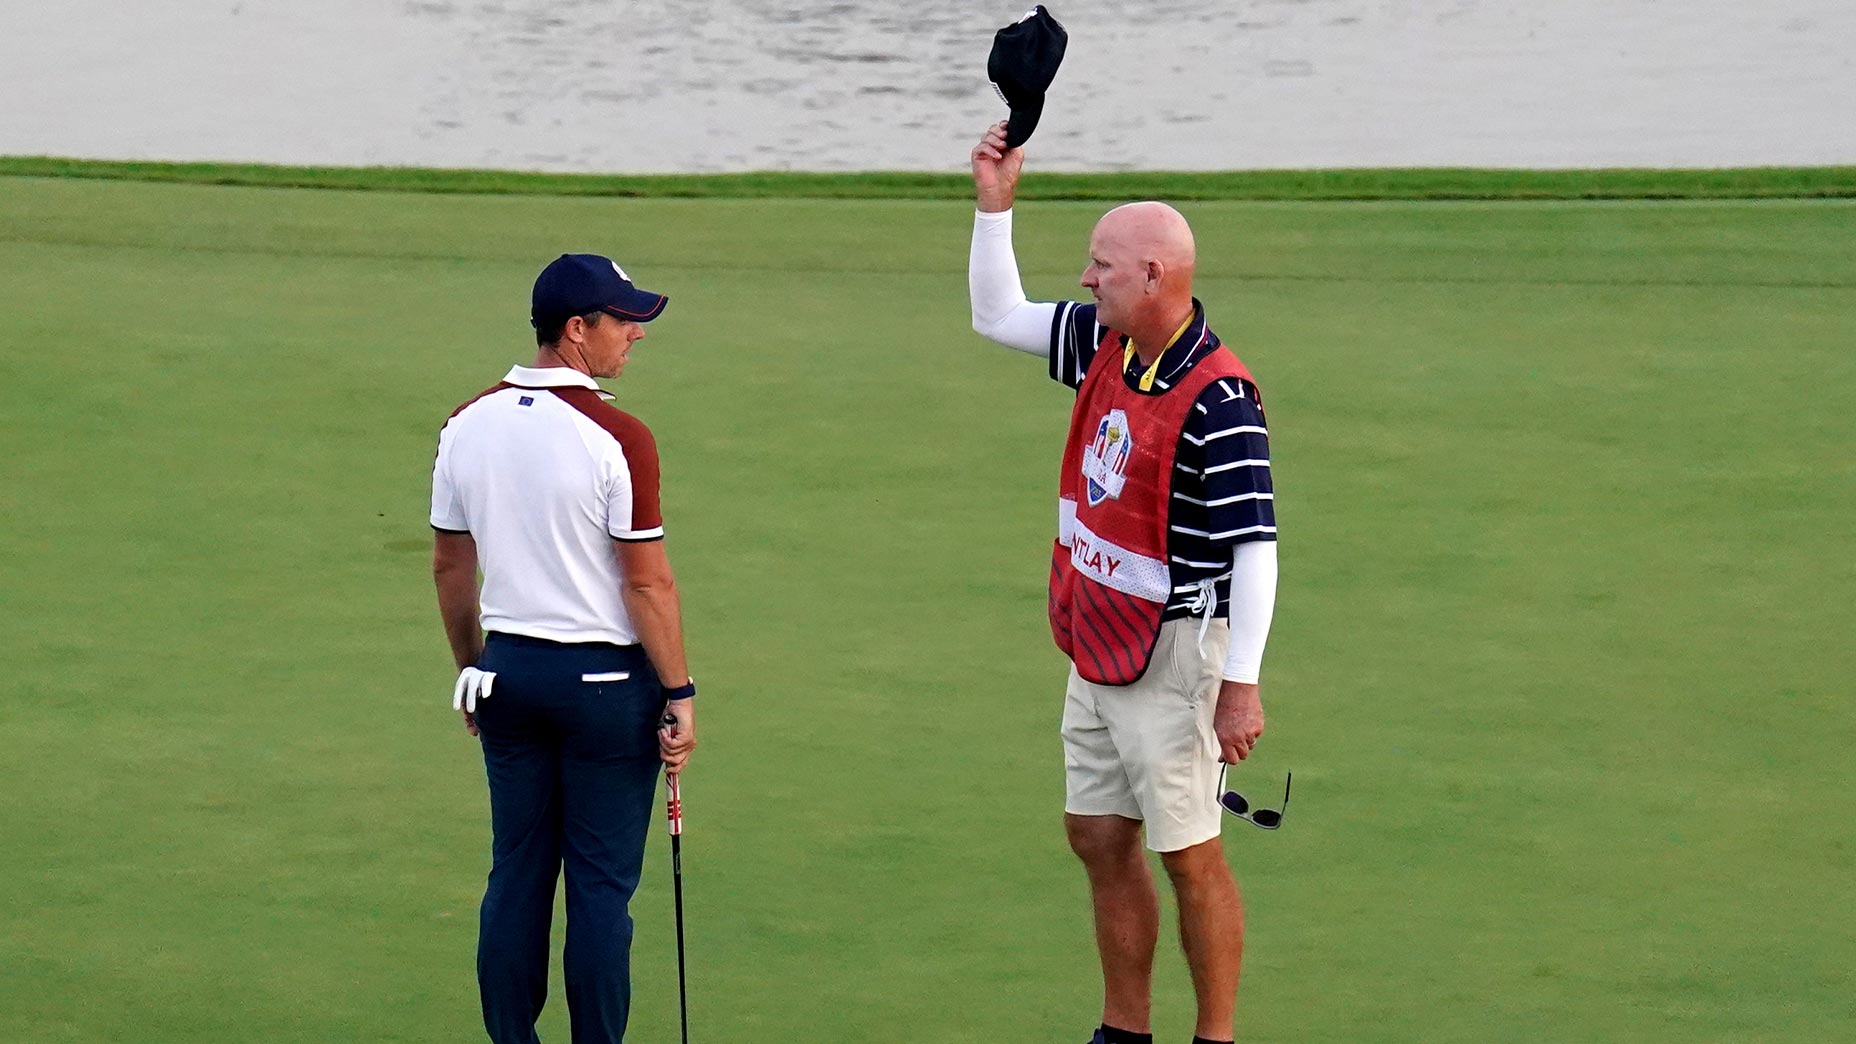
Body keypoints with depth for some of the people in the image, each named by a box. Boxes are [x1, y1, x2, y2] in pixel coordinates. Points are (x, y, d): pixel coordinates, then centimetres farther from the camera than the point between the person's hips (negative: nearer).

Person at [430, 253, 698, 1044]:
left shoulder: (468, 427, 2)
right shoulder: (615, 439, -17)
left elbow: (450, 566, 10)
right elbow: (647, 582, -14)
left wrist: (471, 670, 21)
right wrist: (679, 695, -7)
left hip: (509, 670, 6)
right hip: (606, 681, -5)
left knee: (516, 873, 11)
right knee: (601, 885, 1)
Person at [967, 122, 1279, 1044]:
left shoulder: (1218, 401, -23)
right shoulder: (1103, 344, 2)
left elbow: (1255, 549, -24)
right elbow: (998, 316, 19)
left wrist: (1241, 686, -27)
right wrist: (994, 207, 6)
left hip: (1173, 655, -9)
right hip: (1095, 645, 9)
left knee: (1188, 856, 0)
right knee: (1099, 840, 15)